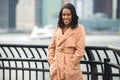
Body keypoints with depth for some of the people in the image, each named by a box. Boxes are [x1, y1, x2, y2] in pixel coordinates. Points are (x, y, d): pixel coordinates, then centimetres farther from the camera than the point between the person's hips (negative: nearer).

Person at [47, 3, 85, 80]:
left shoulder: (79, 29, -4)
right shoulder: (57, 28, 11)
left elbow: (80, 50, -8)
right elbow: (51, 46, 14)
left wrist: (71, 63, -11)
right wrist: (52, 61, 3)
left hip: (71, 68, -4)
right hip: (57, 66, 4)